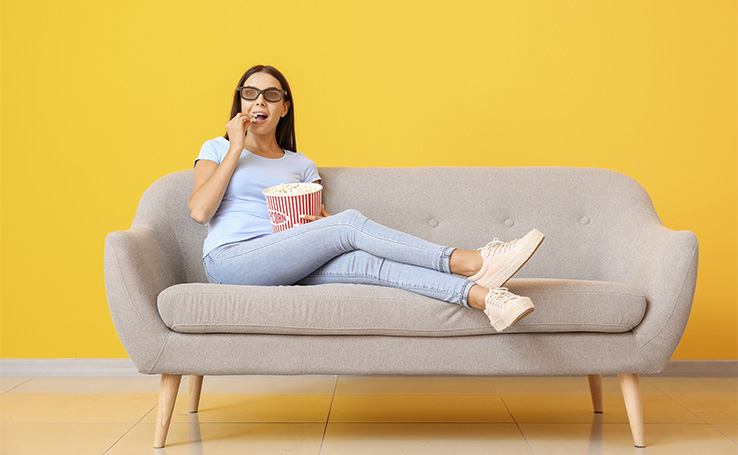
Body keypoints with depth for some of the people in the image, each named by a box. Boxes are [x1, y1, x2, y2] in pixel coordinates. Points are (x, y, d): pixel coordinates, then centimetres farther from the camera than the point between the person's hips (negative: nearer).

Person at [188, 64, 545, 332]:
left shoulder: (301, 166, 24)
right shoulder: (217, 149, 16)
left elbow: (319, 220, 15)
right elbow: (199, 211, -3)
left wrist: (322, 222, -10)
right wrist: (236, 148, 0)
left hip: (285, 267, 3)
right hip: (229, 259, -3)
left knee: (365, 261, -29)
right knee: (349, 223, -26)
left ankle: (482, 296, -46)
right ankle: (468, 262, -33)